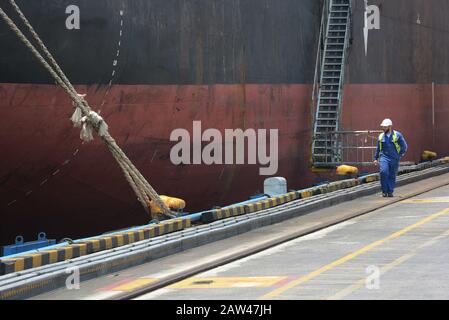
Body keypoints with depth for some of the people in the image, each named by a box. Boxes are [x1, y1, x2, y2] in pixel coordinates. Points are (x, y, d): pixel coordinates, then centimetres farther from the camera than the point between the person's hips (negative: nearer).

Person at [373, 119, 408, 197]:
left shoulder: (397, 135, -1)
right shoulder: (381, 136, 9)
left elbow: (404, 146, 4)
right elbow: (378, 149, 19)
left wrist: (400, 155, 1)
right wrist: (376, 158, 17)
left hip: (394, 158, -1)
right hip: (384, 157, 1)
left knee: (392, 176, 2)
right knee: (383, 172, -19)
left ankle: (390, 192, 13)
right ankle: (384, 191, -10)